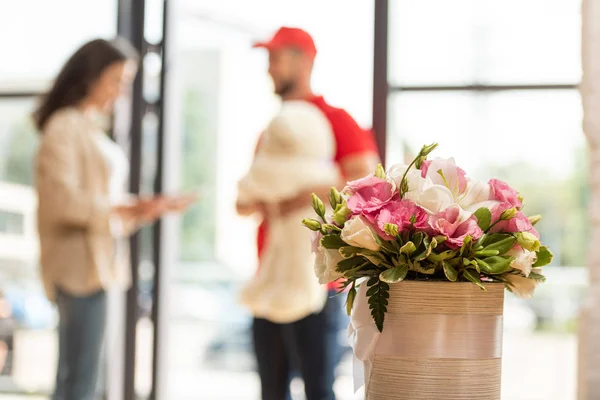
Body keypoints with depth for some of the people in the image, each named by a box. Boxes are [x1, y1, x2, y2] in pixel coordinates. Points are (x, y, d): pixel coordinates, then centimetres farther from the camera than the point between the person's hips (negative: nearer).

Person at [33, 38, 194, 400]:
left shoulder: (92, 129, 19)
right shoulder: (66, 126, -9)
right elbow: (63, 200, -19)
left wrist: (148, 207, 8)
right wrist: (126, 209, -23)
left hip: (96, 264, 9)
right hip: (81, 264, -9)